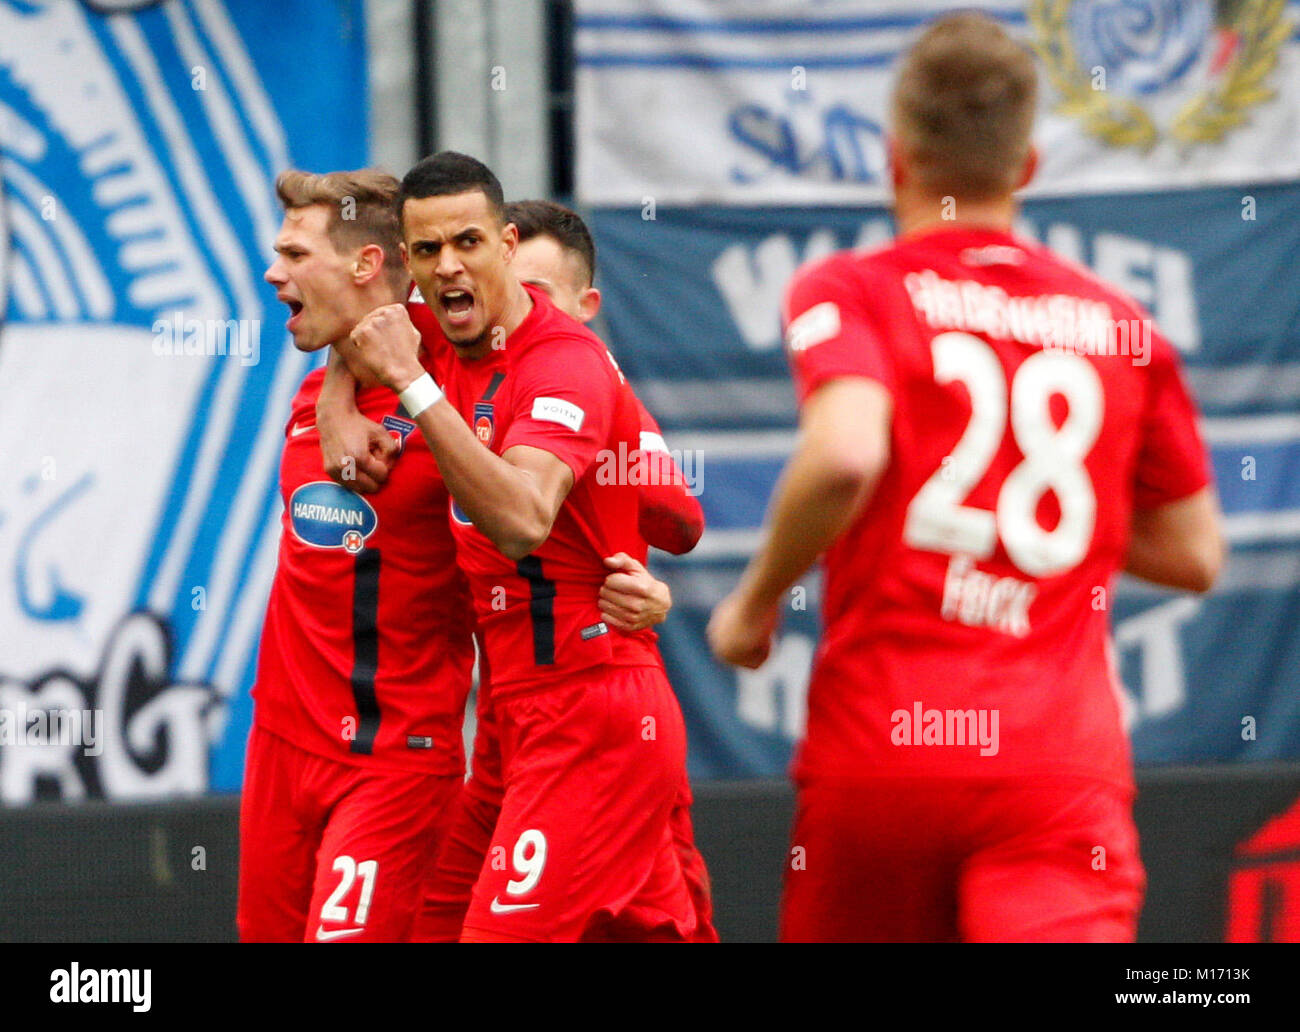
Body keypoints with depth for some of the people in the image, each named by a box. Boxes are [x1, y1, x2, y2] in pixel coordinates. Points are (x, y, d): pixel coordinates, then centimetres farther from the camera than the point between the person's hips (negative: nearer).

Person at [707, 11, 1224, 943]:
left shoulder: (848, 294, 1)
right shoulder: (1120, 325, 13)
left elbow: (845, 455, -19)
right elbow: (1195, 554, 20)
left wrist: (756, 602, -3)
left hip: (877, 750, -1)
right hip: (1066, 760, 1)